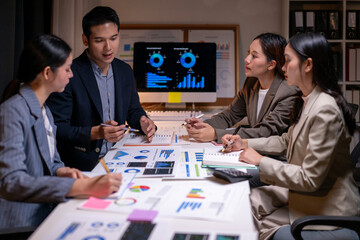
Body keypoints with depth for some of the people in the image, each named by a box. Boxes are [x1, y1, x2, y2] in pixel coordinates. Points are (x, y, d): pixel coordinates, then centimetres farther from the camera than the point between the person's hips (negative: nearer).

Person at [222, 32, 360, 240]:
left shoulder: (325, 110, -26)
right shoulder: (306, 102, 4)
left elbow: (309, 179, -25)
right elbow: (286, 141, 17)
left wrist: (260, 162, -18)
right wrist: (246, 144, 7)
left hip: (327, 212, -8)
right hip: (301, 194, 8)